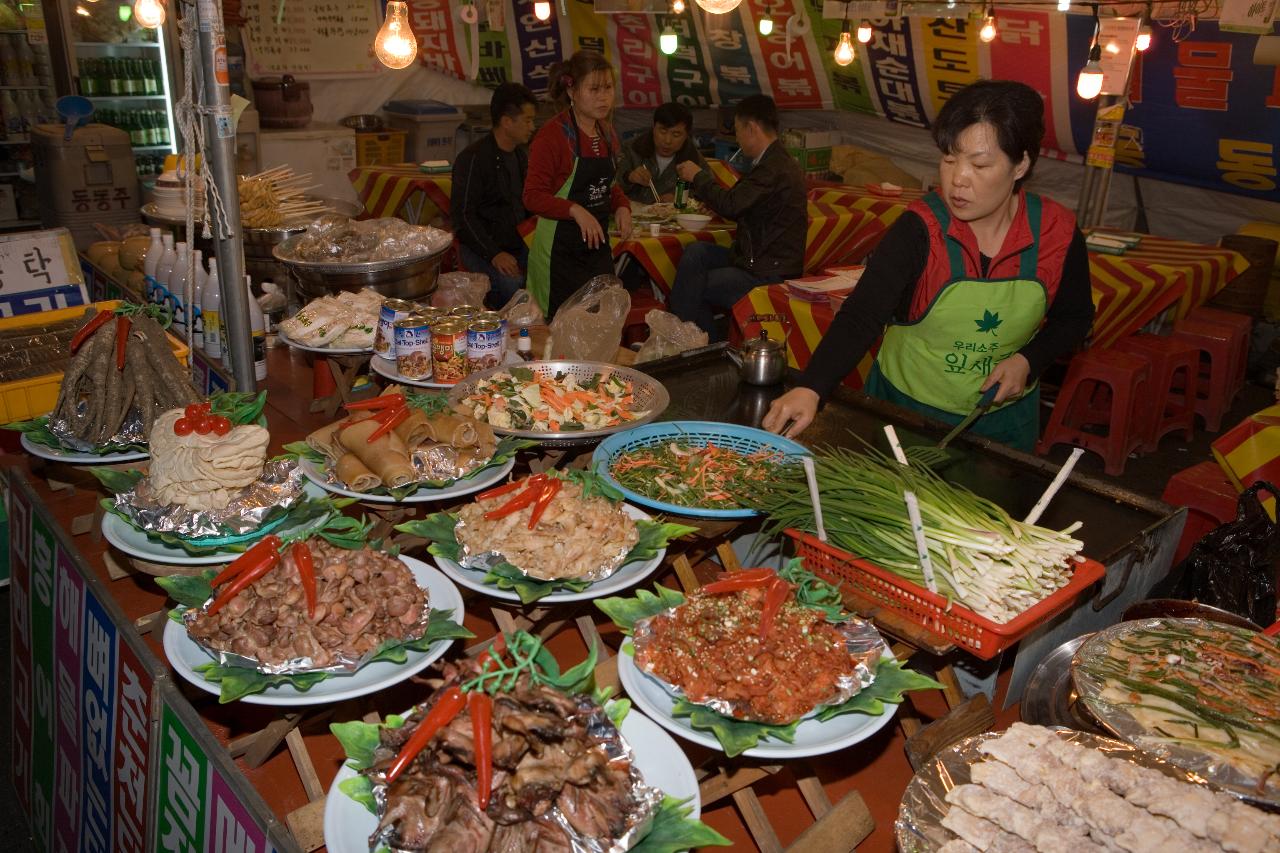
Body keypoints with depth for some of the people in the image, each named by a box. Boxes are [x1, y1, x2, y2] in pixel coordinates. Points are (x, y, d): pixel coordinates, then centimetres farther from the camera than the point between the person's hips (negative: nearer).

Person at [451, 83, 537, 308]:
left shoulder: (520, 155, 15)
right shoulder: (474, 158, -11)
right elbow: (463, 214, -15)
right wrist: (493, 254, -23)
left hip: (517, 245, 7)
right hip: (482, 249, -7)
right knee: (512, 285, -33)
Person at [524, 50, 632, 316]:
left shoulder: (607, 132, 9)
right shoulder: (552, 135, -14)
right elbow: (533, 196, -15)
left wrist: (622, 206, 0)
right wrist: (575, 210, -29)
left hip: (598, 244, 7)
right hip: (560, 250, -7)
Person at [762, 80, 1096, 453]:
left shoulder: (1057, 233, -13)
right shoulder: (919, 229, -21)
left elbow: (1074, 317, 4)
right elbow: (861, 315, -31)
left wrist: (1027, 361, -15)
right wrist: (810, 388, -46)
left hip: (1004, 416, 2)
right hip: (905, 407, -2)